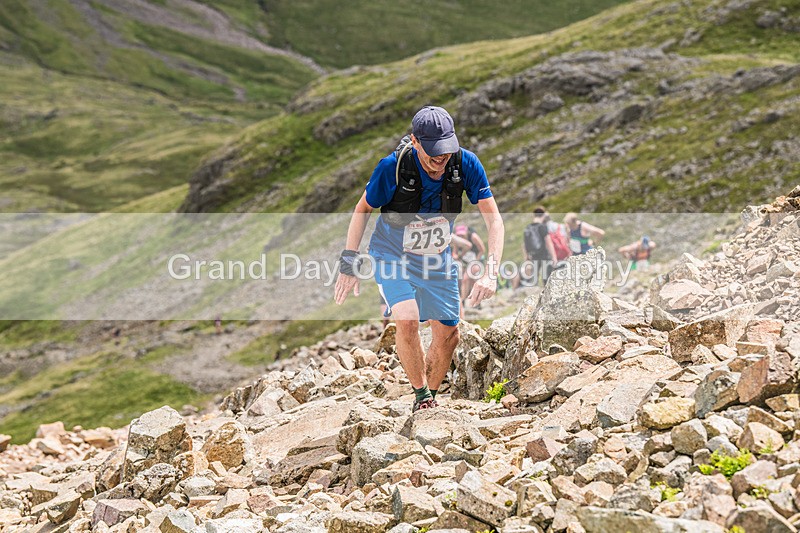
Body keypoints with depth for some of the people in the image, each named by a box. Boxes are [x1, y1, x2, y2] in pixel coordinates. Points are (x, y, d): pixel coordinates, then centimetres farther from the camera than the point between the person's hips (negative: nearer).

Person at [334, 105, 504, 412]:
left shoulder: (466, 164, -23)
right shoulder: (393, 167, -28)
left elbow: (493, 219, -19)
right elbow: (362, 209, -11)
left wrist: (491, 273, -31)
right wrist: (348, 264, -12)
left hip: (438, 259, 3)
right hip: (392, 256, -3)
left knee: (448, 335, 5)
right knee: (407, 320, -26)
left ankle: (430, 397, 30)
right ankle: (421, 397, -6)